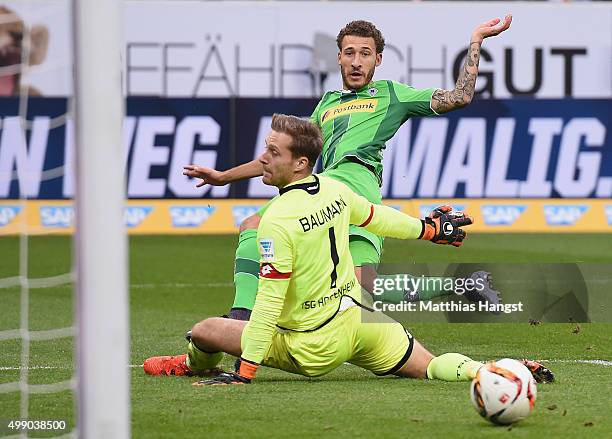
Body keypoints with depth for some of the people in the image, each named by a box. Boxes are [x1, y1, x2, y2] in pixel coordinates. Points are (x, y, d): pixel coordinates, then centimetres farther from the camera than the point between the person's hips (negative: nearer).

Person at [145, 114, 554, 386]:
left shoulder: (278, 221, -23)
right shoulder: (334, 189, -1)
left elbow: (270, 302, -23)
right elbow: (377, 217, 19)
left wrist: (245, 371, -19)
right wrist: (429, 228, 39)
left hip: (313, 347, -6)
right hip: (360, 318, 6)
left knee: (205, 331, 8)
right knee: (431, 368, 13)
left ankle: (196, 364, 40)